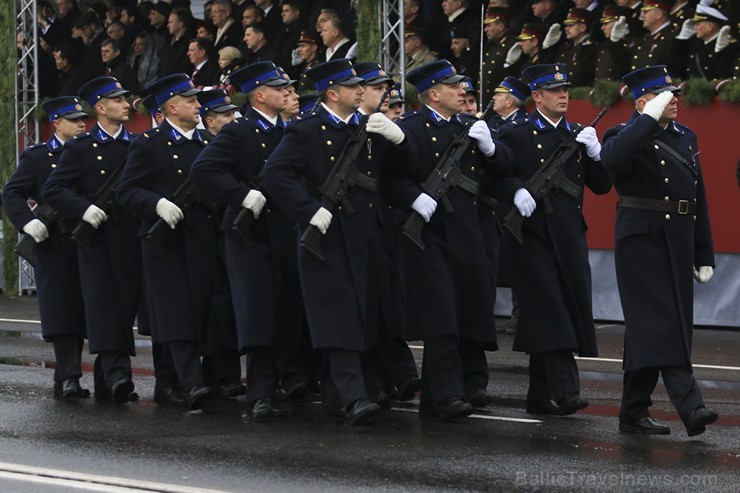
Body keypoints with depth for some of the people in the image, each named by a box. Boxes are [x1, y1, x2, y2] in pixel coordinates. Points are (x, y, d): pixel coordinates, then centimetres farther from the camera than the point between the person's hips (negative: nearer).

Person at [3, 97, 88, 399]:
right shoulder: (36, 157, 4)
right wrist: (27, 221, -19)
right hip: (53, 246, -4)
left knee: (80, 314, 6)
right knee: (60, 313, -11)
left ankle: (65, 379, 15)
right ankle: (69, 377, -16)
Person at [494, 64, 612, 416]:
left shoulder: (578, 136, 16)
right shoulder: (516, 134, 0)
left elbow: (601, 186, 13)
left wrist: (594, 152, -3)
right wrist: (516, 191, -21)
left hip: (570, 238, 5)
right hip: (534, 234, -5)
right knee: (549, 311, -14)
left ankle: (541, 397, 13)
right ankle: (564, 390, -21)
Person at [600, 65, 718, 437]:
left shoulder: (686, 138, 16)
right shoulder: (627, 136, -4)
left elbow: (699, 198, 18)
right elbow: (612, 158, -30)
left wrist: (704, 255, 15)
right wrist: (650, 117, -26)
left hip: (678, 247, 7)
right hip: (641, 242, -7)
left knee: (646, 332, 10)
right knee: (661, 324, -13)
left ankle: (634, 413, 15)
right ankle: (689, 406, -21)